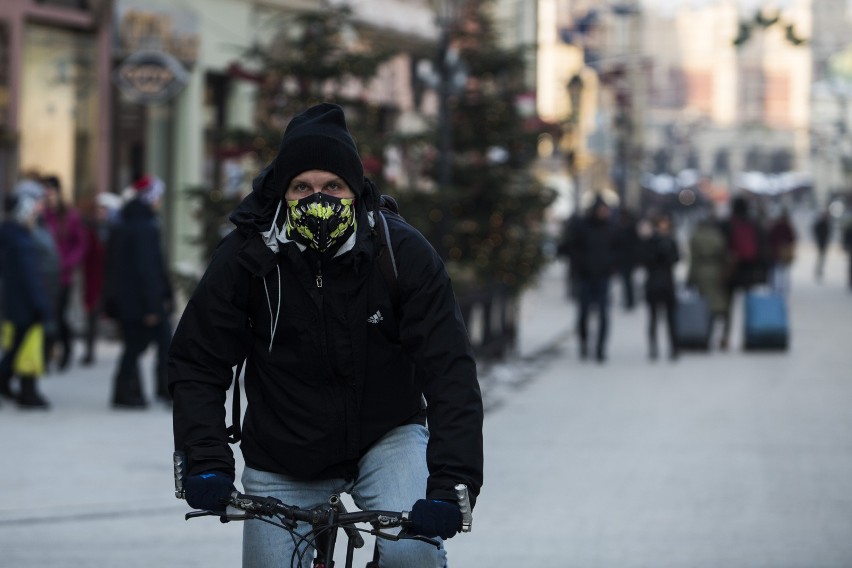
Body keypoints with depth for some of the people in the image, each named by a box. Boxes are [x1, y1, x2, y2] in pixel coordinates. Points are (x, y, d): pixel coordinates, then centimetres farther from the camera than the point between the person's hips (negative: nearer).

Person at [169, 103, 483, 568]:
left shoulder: (402, 251, -18)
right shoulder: (246, 256, -15)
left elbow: (449, 369, -22)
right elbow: (196, 365, -8)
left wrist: (450, 485, -34)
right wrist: (206, 462, -23)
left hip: (387, 437, -2)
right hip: (284, 458, 2)